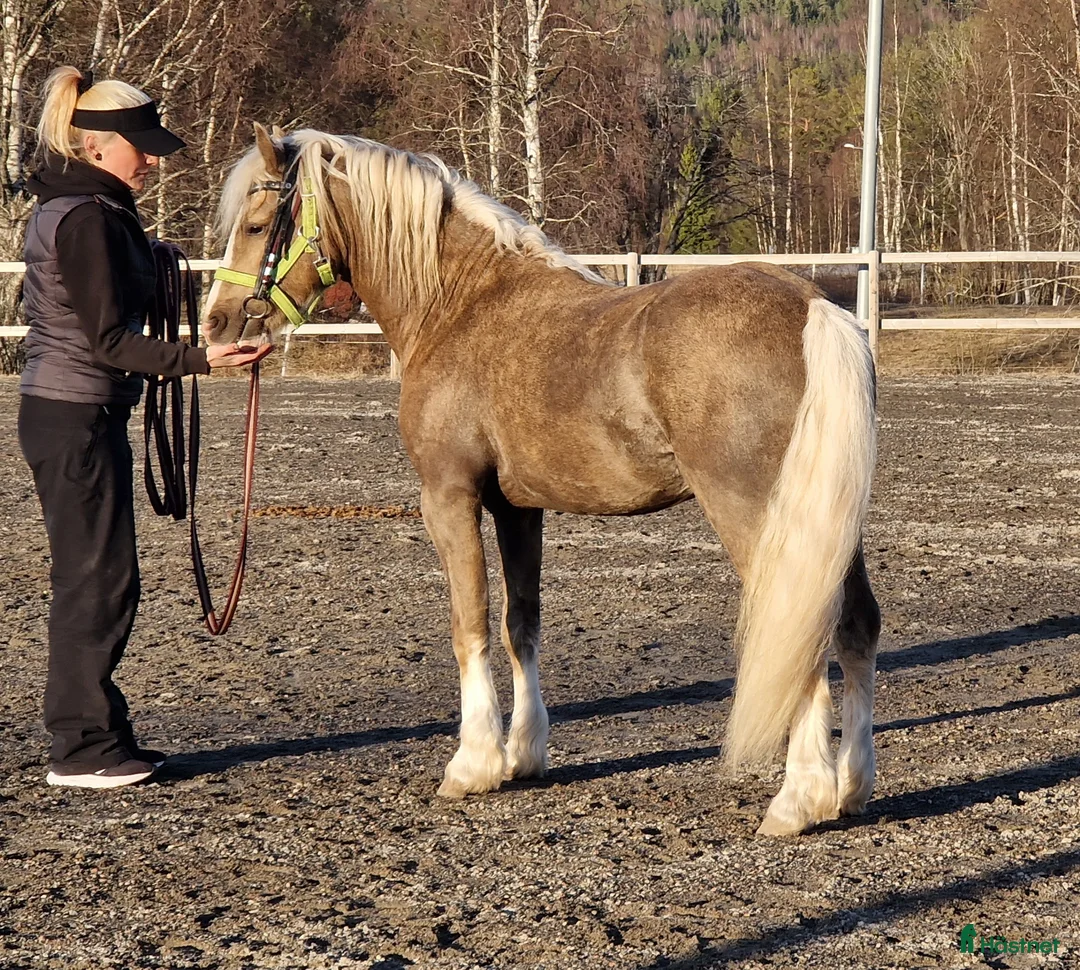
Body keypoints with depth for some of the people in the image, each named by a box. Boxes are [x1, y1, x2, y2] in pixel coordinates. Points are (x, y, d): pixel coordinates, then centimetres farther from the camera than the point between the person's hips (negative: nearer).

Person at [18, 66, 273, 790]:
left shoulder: (77, 209, 15)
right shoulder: (87, 219, -17)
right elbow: (108, 341, -21)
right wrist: (198, 359, -27)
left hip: (73, 414, 10)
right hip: (77, 419, -10)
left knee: (96, 578, 14)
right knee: (100, 578, -4)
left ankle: (94, 735, 21)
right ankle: (82, 750, 2)